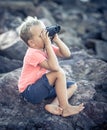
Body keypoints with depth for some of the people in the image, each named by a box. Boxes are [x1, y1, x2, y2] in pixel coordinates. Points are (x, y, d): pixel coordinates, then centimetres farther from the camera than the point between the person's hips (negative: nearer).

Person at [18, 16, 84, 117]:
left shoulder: (46, 47, 2)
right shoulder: (33, 53, -24)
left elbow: (67, 54, -1)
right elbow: (54, 67, -35)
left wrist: (56, 39, -11)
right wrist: (48, 44, -32)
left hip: (42, 88, 9)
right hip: (30, 92, -9)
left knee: (73, 86, 4)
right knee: (59, 72, -26)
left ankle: (54, 105, -18)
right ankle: (65, 108, -19)